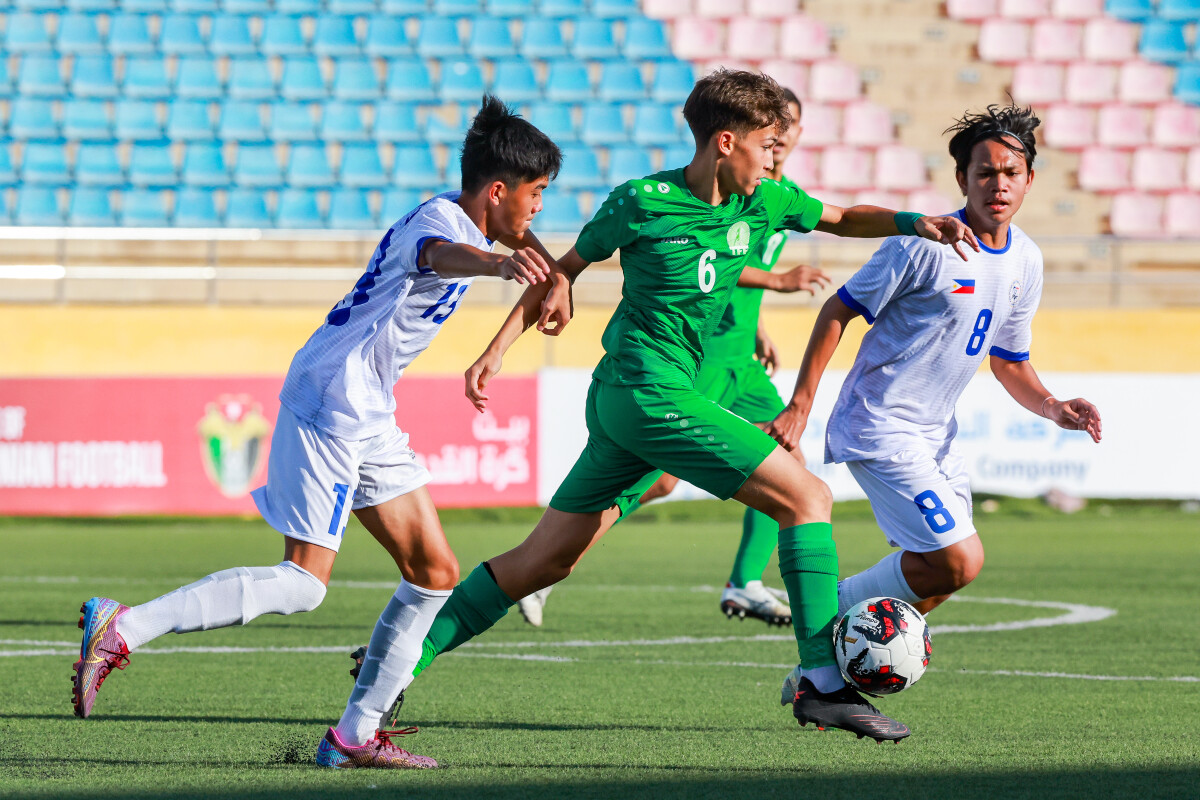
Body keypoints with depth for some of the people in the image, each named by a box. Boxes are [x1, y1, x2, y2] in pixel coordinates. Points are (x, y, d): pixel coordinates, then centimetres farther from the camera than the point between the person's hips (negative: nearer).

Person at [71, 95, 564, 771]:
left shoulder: (456, 216, 12)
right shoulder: (439, 221, -17)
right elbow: (441, 254, -45)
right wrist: (498, 263, -65)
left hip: (368, 413, 10)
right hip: (331, 402, -10)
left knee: (436, 573, 6)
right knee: (303, 584, -14)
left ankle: (356, 736, 9)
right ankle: (123, 628, -11)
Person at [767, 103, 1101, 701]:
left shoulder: (1025, 260, 8)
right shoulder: (926, 243, -16)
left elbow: (1009, 361, 19)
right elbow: (838, 311, -10)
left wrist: (1054, 409, 0)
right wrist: (798, 408, -13)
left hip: (934, 433, 8)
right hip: (879, 427, -8)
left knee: (935, 572, 8)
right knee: (959, 560, -18)